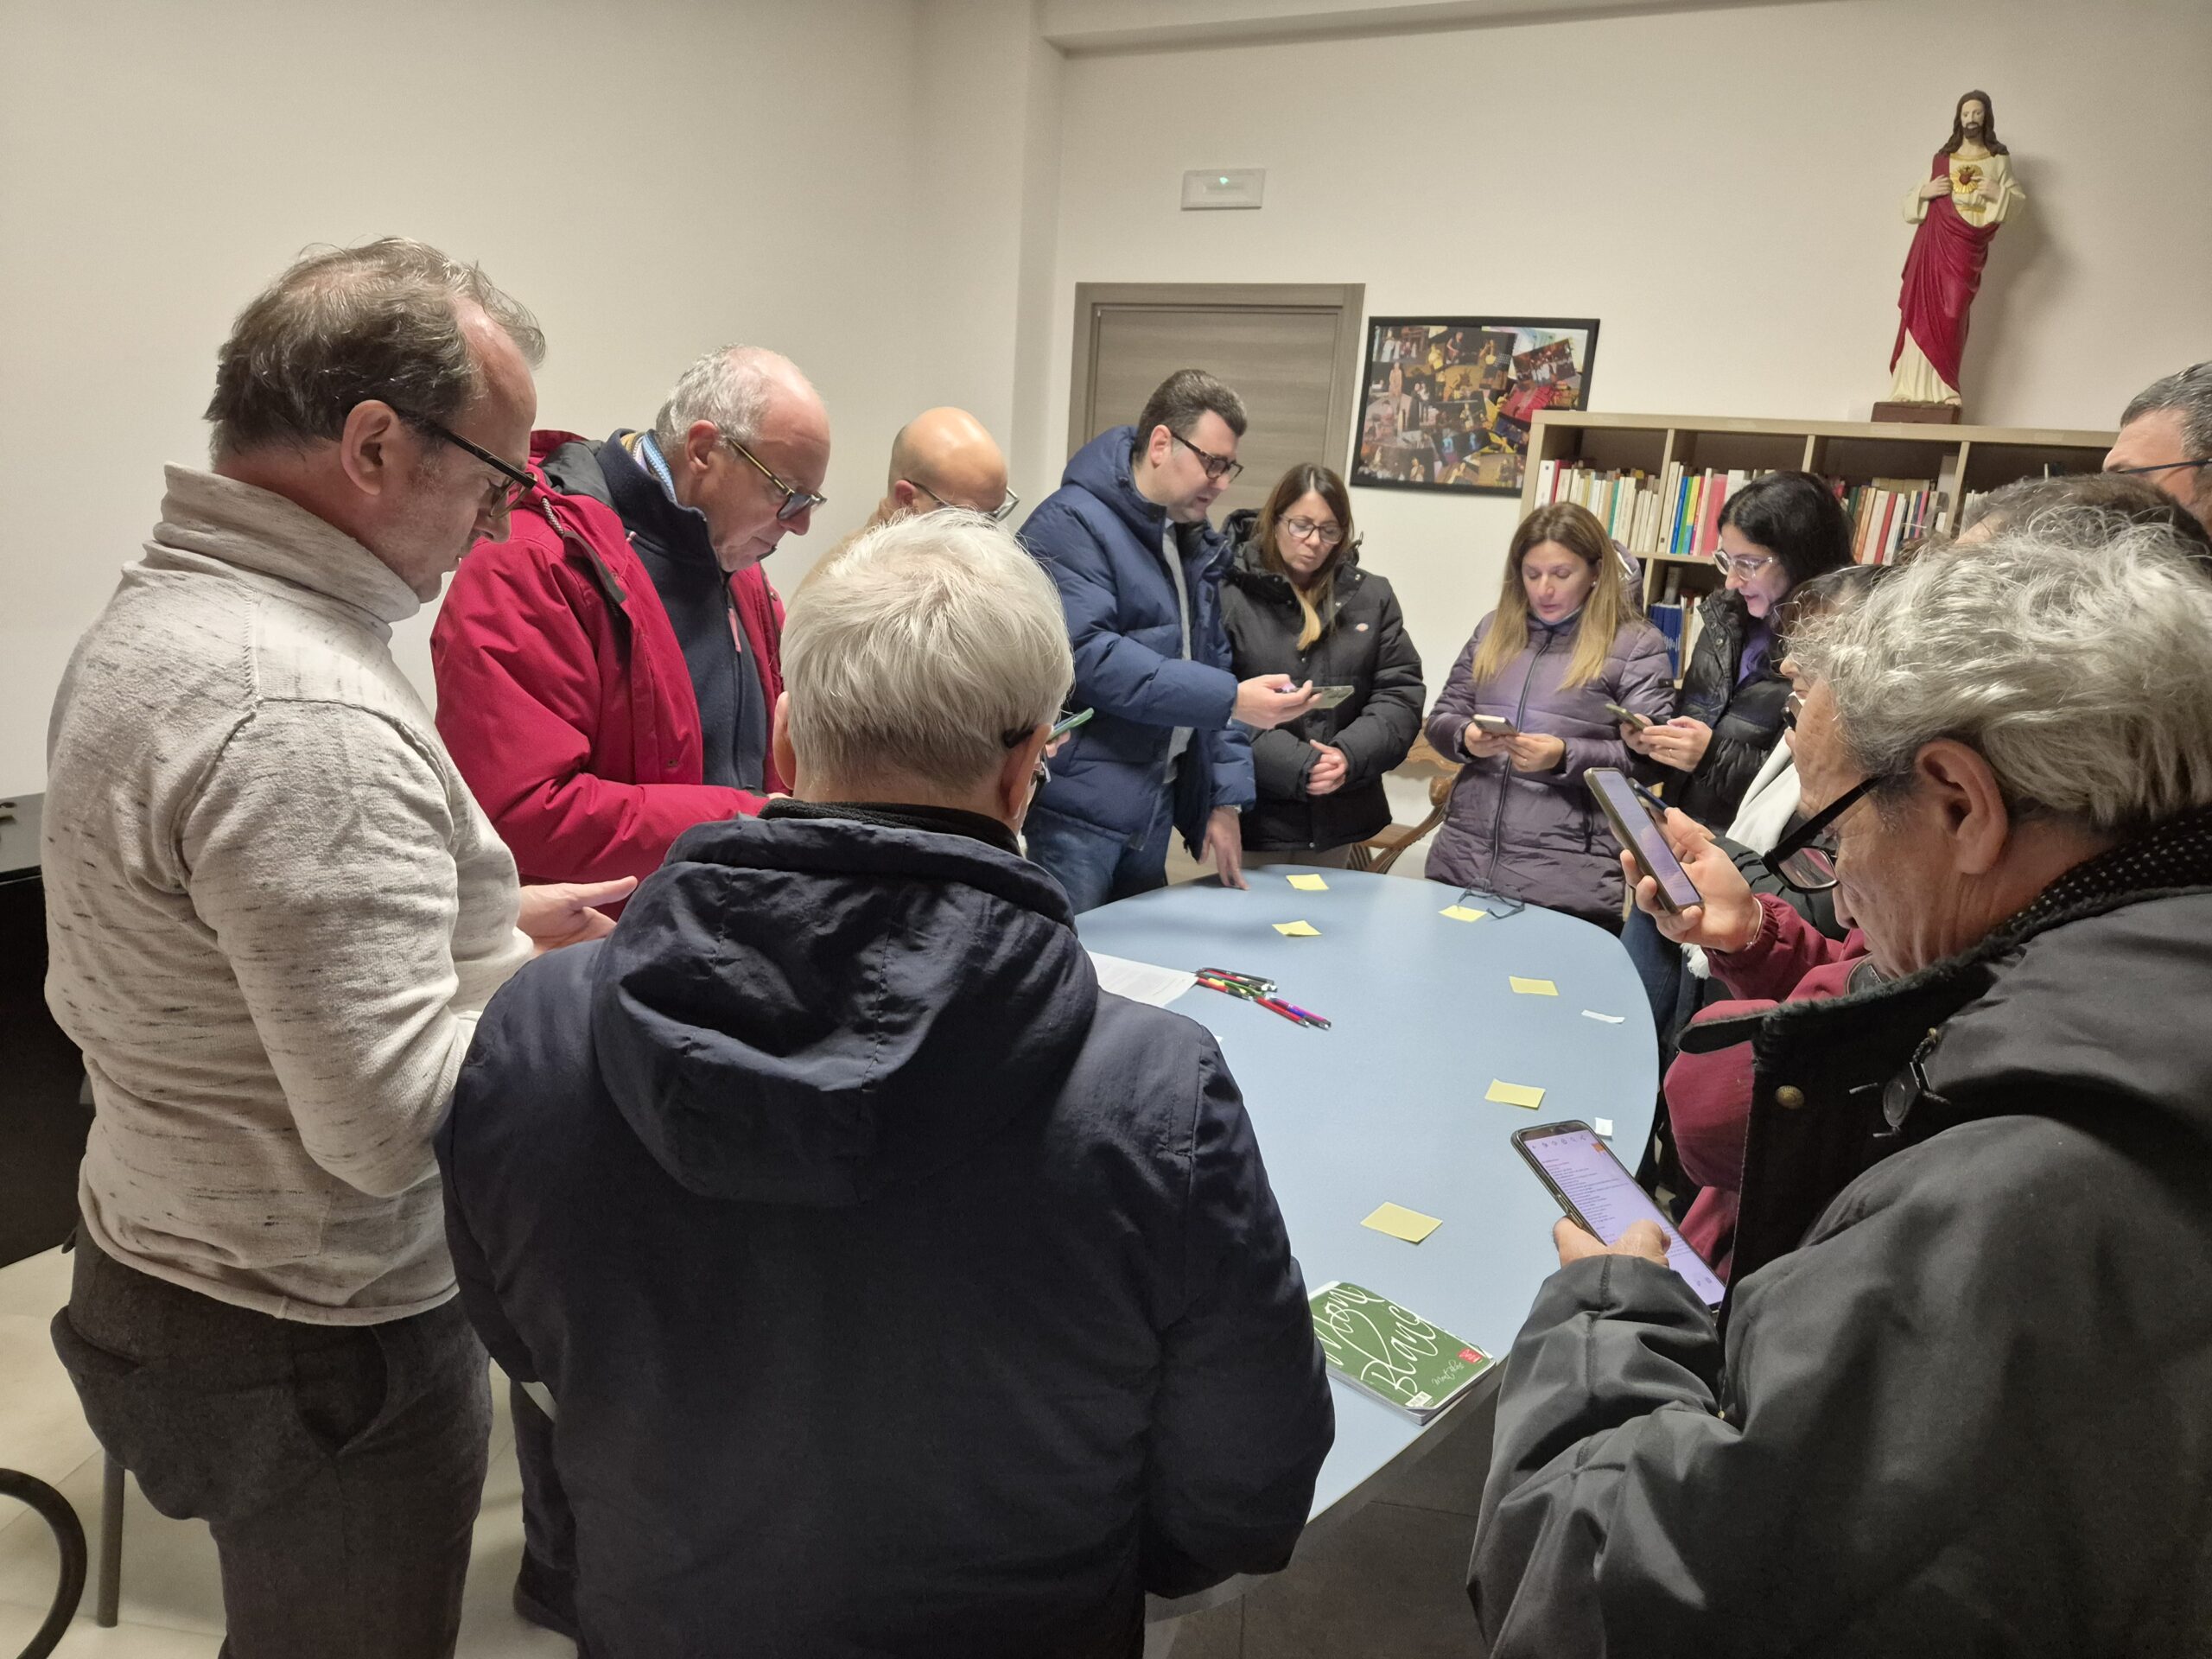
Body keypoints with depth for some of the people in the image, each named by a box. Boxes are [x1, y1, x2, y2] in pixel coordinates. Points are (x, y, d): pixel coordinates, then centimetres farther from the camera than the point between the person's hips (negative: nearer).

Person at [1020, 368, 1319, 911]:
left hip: (1156, 808, 8)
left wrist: (1226, 798, 7)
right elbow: (1089, 657, -25)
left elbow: (1213, 665, 16)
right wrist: (1232, 699, -27)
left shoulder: (1196, 545, 14)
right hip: (1073, 815, -8)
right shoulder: (1071, 524, -12)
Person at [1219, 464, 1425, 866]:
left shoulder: (1372, 596, 7)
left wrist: (1350, 757, -13)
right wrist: (1296, 766, -20)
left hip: (1337, 819, 4)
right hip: (1254, 818, -4)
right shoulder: (1229, 596, -7)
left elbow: (1401, 693, 4)